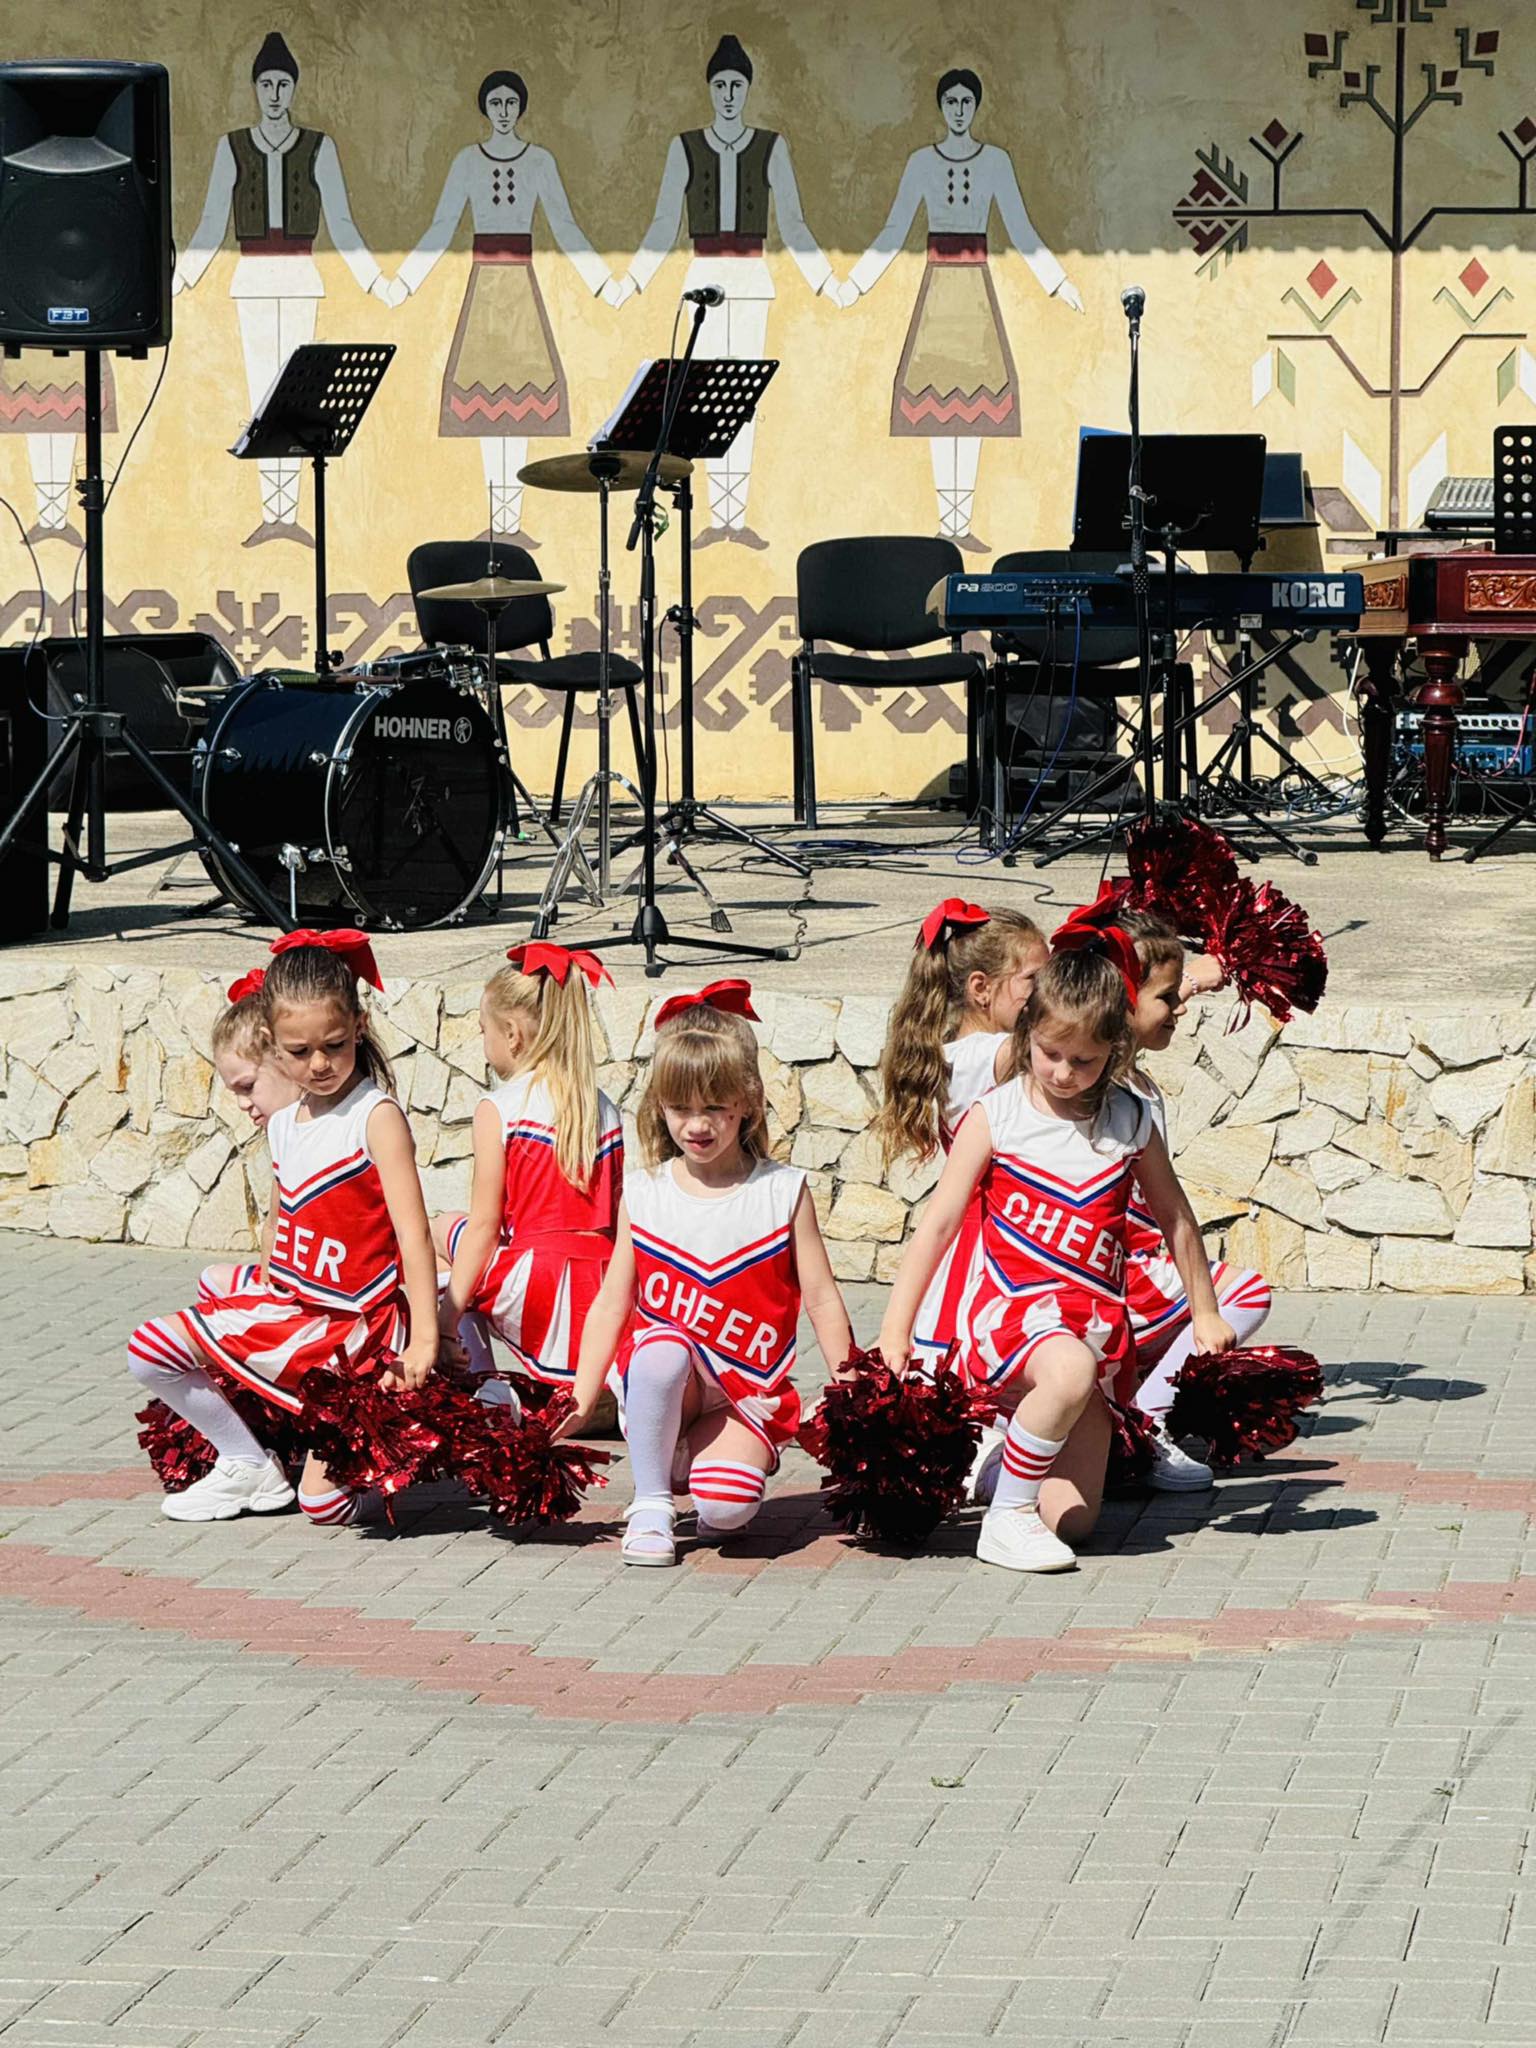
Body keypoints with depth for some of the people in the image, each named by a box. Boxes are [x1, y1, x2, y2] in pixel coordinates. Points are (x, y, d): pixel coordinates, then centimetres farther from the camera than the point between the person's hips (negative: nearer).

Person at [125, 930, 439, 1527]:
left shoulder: (376, 1118, -13)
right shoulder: (283, 1126, 9)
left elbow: (413, 1233, -19)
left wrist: (423, 1341, -24)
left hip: (353, 1323, -7)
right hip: (287, 1307, 8)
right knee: (149, 1348, 0)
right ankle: (251, 1468, 9)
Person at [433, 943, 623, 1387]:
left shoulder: (499, 1109, -3)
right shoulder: (605, 1110, 12)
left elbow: (485, 1224, -6)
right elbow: (613, 1220, 14)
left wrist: (451, 1311, -4)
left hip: (537, 1279, -5)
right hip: (602, 1292, 5)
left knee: (443, 1229, 19)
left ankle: (478, 1372, 10)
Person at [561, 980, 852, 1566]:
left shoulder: (782, 1191, 0)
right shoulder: (644, 1193, 4)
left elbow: (821, 1299, 2)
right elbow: (611, 1303, 5)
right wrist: (579, 1403, -2)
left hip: (747, 1395, -1)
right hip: (661, 1387, 1)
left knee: (728, 1506, -29)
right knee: (662, 1343, -36)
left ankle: (722, 1459, 10)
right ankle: (651, 1507, -18)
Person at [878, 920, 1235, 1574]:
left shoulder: (1131, 1123, 4)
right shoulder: (997, 1115, -3)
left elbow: (1176, 1220, 19)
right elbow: (939, 1223, -3)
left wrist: (1205, 1315, 25)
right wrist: (894, 1331, -7)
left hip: (1093, 1319, 3)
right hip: (1008, 1308, -3)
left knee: (1072, 1520, -5)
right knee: (1070, 1369, -40)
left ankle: (1019, 1457, 29)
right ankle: (1006, 1515, -22)